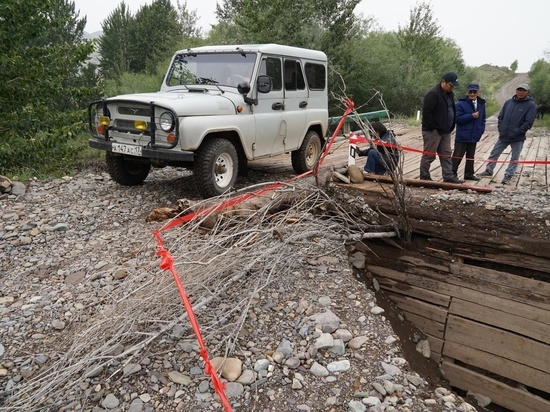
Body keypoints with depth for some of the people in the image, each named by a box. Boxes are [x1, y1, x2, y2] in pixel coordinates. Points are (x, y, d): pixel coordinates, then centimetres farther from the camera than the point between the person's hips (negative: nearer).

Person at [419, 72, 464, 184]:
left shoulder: (450, 94, 14)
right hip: (433, 131, -9)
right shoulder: (433, 94, -15)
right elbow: (426, 112, -21)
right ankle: (424, 177, 8)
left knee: (446, 155, 10)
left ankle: (448, 176, 15)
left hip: (445, 131, 9)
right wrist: (433, 127, -19)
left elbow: (452, 110, 24)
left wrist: (451, 127, 15)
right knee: (429, 155, -2)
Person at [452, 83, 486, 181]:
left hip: (474, 136, 6)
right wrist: (471, 116, -20)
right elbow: (457, 118, -17)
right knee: (457, 156, -4)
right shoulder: (461, 104, -9)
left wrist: (481, 130, 6)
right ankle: (452, 173, 3)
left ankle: (469, 174, 24)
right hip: (462, 136, -6)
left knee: (471, 156, 15)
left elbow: (483, 118, 17)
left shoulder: (481, 104, 9)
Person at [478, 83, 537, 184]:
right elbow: (500, 117, 11)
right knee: (494, 154, 10)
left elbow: (528, 122, -11)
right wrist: (500, 130, 1)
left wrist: (517, 132, -16)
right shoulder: (508, 102, 6)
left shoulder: (531, 105, -6)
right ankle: (489, 171, 25)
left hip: (518, 138, -4)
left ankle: (508, 176, 11)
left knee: (515, 159, 3)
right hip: (503, 136, 4)